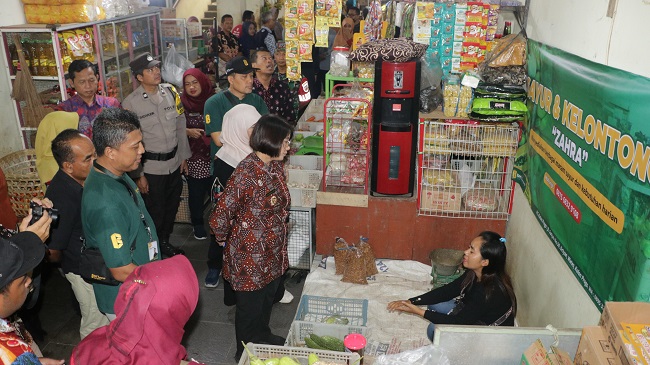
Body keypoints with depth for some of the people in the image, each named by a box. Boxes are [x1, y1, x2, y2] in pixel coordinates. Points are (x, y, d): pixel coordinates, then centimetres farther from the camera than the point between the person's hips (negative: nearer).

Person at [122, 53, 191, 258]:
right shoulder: (131, 103, -13)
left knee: (172, 207, 20)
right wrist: (138, 175, -9)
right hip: (151, 167, -5)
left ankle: (165, 242, 43)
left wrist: (183, 156, 9)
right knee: (155, 212, 9)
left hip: (174, 162, 5)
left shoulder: (170, 92, -1)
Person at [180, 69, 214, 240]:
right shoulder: (182, 103, -2)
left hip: (213, 153, 1)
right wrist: (188, 132, -13)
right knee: (196, 192, 6)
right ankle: (197, 224, 26)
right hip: (193, 156, -1)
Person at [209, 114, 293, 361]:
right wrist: (224, 240, -10)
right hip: (250, 255, -7)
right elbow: (220, 215, -27)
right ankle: (246, 352, 36)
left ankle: (263, 336, 50)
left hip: (273, 252, 8)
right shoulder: (247, 172, -28)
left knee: (268, 298, 26)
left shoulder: (276, 166, -1)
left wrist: (280, 229, 14)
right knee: (250, 305, 14)